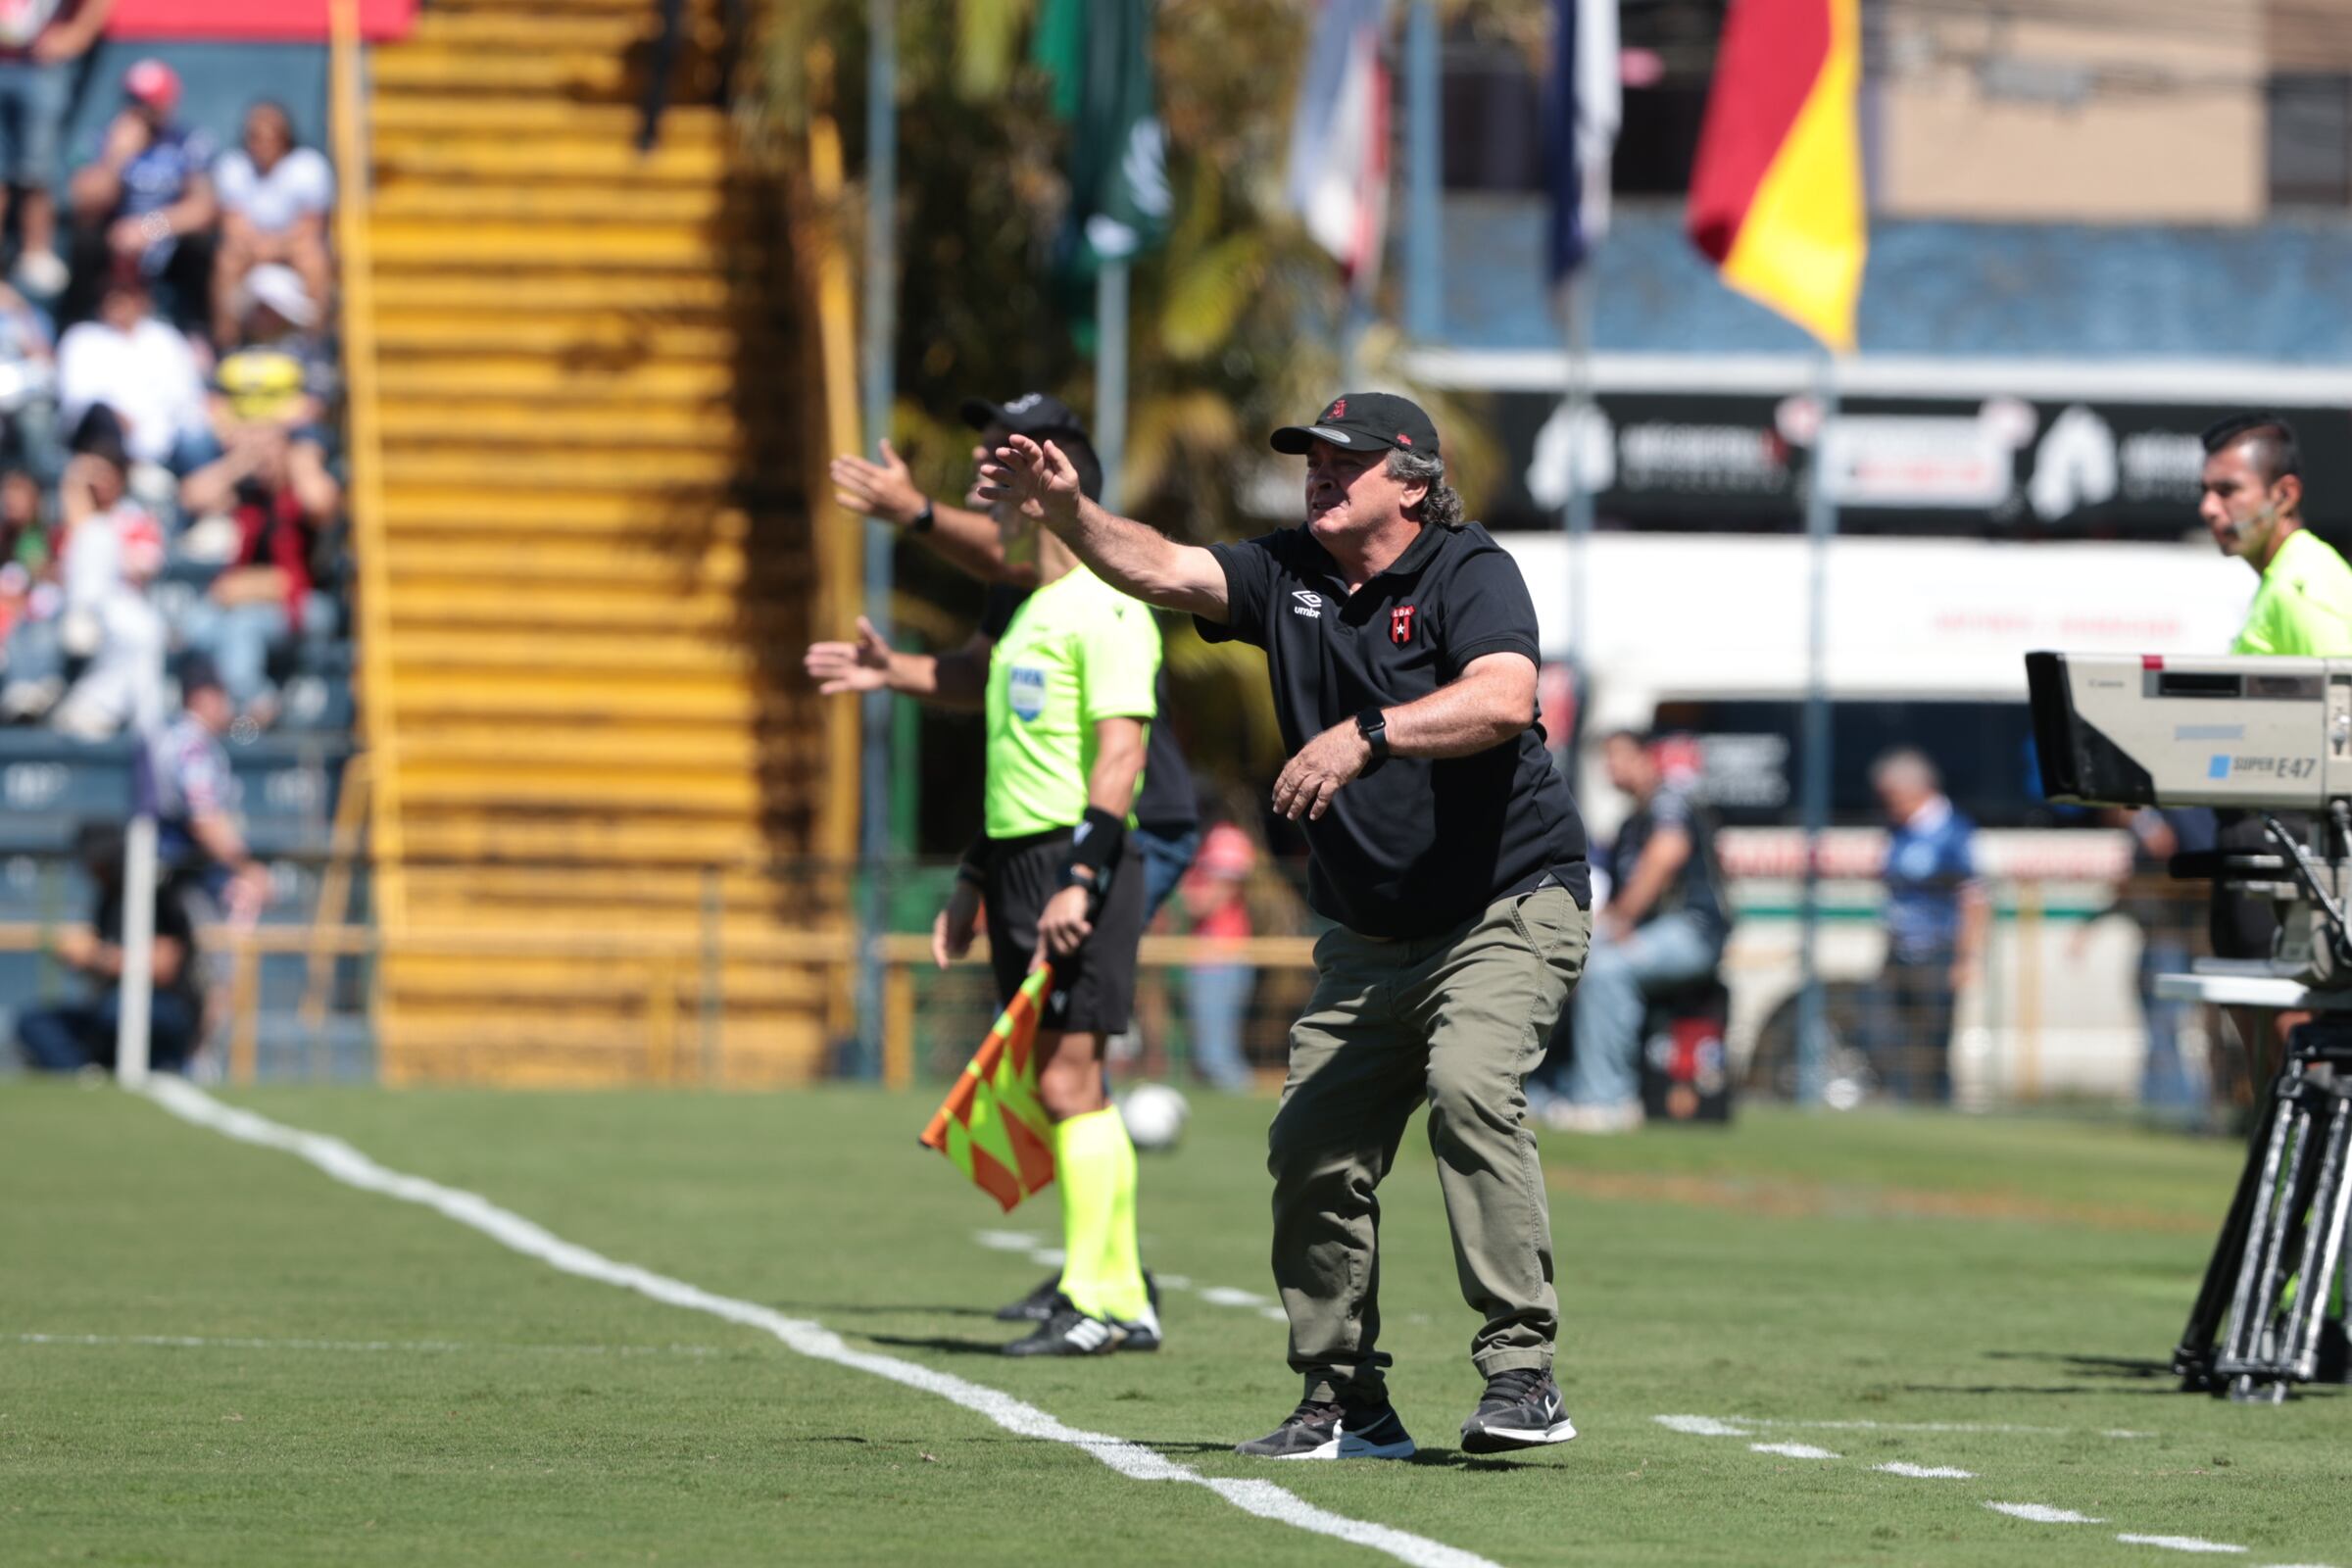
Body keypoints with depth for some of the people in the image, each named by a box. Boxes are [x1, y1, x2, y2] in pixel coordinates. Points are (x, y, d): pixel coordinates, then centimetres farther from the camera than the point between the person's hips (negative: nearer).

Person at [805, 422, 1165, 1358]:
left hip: (1079, 858, -10)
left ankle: (1096, 1302, -10)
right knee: (1065, 1087, 9)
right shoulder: (1031, 611, 17)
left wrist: (1078, 881, -24)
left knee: (1068, 1080, -11)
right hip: (1018, 860, 10)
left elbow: (1119, 758, -19)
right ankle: (1120, 1295, 13)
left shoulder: (1105, 613, -13)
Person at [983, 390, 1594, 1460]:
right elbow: (1162, 570, -6)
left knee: (1469, 1085, -29)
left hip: (1511, 906, -7)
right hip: (1368, 938, 7)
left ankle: (1521, 1373, -28)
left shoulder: (1469, 573, -13)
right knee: (1311, 1150, 1)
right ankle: (1345, 1404, 13)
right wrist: (1069, 513, -24)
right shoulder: (1288, 576, 6)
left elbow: (1504, 698, -31)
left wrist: (1364, 737, -41)